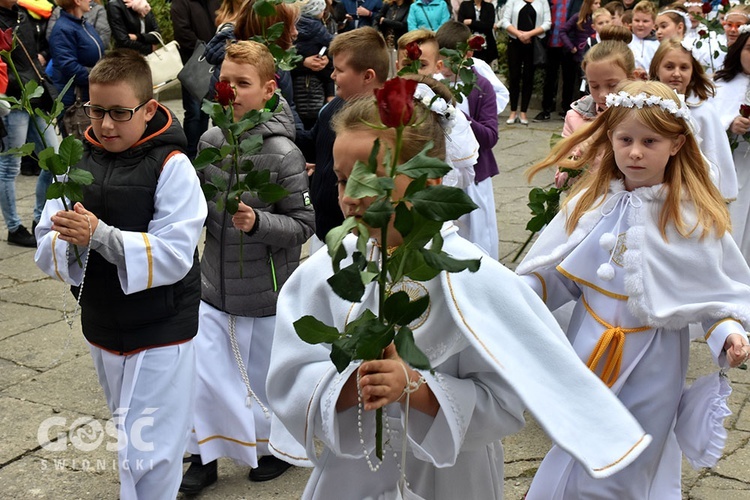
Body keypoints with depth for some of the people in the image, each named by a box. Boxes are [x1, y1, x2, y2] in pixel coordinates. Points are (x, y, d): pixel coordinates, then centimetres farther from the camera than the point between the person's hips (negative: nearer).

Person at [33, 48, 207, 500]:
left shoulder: (172, 166, -14)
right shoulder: (77, 161, 0)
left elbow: (173, 254, -22)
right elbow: (47, 250, -2)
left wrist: (99, 235, -30)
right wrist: (68, 239, -25)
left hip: (161, 331, -6)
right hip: (103, 325, 6)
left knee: (147, 454, -2)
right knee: (131, 436, 26)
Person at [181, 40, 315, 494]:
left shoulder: (282, 153, -19)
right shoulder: (211, 140, -2)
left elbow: (304, 224, -16)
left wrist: (257, 222, -30)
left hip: (265, 292, -5)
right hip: (214, 284, 5)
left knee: (266, 377, 13)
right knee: (200, 369, 6)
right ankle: (205, 456, 25)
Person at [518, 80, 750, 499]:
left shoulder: (695, 217, -9)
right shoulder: (591, 203, -2)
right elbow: (555, 271, 3)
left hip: (651, 361, -2)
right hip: (589, 349, 3)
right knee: (576, 463, 16)